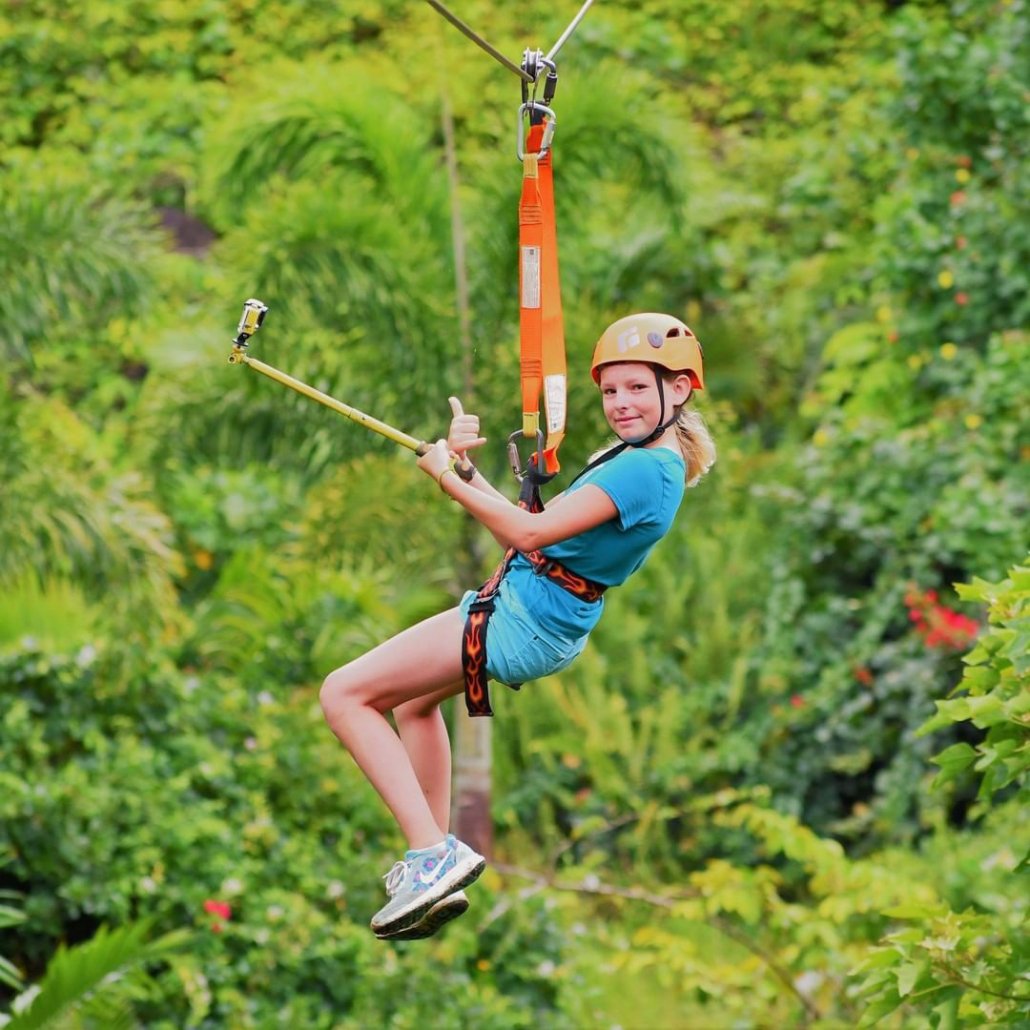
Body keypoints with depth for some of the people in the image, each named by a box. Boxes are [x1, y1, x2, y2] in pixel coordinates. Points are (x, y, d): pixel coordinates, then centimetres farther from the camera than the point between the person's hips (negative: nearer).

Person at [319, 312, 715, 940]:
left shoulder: (641, 470, -23)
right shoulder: (651, 461, 9)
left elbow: (530, 533, -26)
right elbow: (532, 531, 11)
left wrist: (448, 477, -14)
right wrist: (469, 472, -1)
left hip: (526, 623, -11)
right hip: (552, 622, 11)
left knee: (345, 695, -8)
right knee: (414, 699, 34)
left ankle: (432, 853, -15)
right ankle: (434, 866, 34)